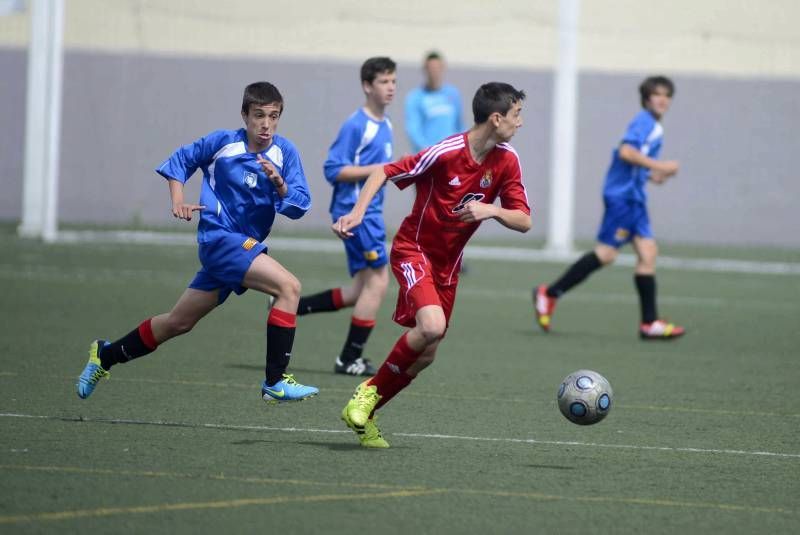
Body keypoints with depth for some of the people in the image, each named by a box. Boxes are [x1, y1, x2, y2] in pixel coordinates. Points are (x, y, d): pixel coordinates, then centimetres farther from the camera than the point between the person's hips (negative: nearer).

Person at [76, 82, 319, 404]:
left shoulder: (284, 152, 0)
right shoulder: (222, 143, -7)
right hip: (219, 236, -6)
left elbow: (299, 206, -5)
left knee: (178, 322, 16)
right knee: (289, 286, -24)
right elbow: (181, 160, 9)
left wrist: (280, 184, -24)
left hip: (244, 245, 6)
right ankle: (275, 382, -23)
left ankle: (106, 355, 34)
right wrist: (178, 201, -4)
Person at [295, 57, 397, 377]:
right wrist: (378, 170, -21)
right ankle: (350, 359, -1)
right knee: (378, 280, -9)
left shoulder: (385, 126, 14)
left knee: (362, 289, 10)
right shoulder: (356, 126, -14)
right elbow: (334, 170, -17)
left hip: (370, 212, 9)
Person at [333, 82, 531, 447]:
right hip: (413, 249, -7)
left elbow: (523, 221, -5)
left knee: (425, 355, 6)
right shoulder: (445, 153, -22)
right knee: (432, 326, -29)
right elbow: (383, 173, -13)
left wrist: (490, 209, -25)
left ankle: (363, 415, 22)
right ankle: (371, 390, -9)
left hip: (447, 263, 7)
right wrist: (357, 212, -25)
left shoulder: (506, 161, -5)